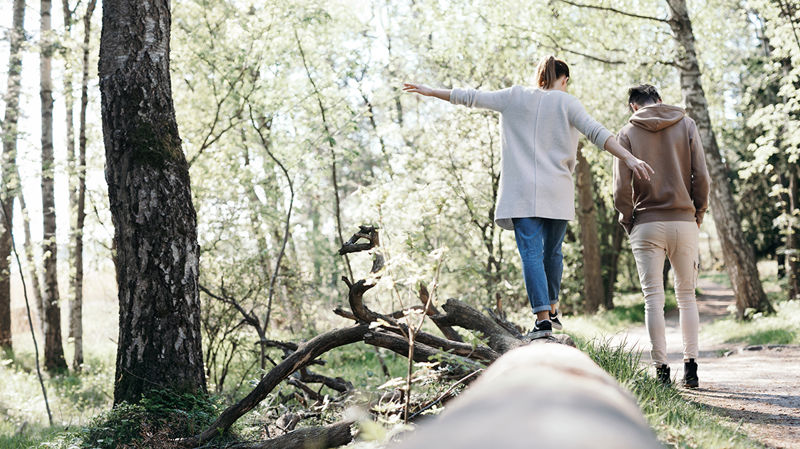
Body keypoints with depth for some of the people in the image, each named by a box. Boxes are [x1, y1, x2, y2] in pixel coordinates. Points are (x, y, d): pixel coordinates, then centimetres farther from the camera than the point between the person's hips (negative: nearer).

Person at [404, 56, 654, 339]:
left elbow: (472, 97, 16)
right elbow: (596, 132, -8)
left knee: (531, 253, -6)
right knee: (552, 252, 17)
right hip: (557, 192, 0)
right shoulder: (566, 102, 5)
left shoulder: (515, 97, 10)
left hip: (521, 192, 0)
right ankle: (552, 309, 26)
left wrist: (431, 92, 27)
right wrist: (629, 158, -14)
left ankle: (543, 318, -17)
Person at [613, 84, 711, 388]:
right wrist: (698, 214, 10)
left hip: (646, 224, -1)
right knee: (687, 295, 11)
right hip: (684, 222, 2)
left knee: (653, 298, 0)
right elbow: (702, 177, 0)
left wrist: (627, 221, 9)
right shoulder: (686, 125, 6)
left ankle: (661, 370, -1)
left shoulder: (627, 132, 2)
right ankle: (690, 366, 8)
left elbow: (621, 187, -5)